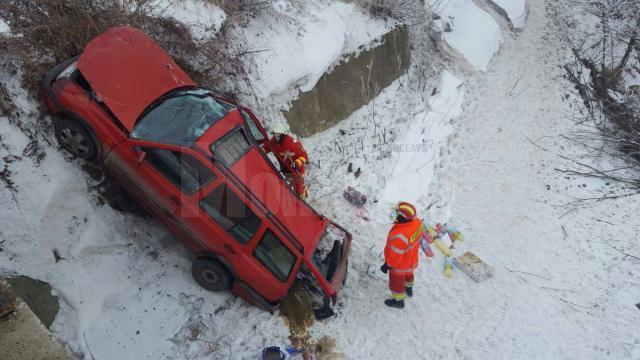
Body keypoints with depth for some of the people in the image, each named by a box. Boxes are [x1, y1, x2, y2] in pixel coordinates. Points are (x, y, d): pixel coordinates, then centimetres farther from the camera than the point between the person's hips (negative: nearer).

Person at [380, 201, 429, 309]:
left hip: (400, 265, -7)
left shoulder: (400, 236, -46)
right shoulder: (417, 222, -24)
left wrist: (387, 265, -15)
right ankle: (409, 289, 65)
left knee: (396, 282, 23)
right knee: (408, 274, 37)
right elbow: (422, 234, -1)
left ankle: (399, 300, 48)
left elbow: (395, 256, -33)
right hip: (412, 260, 7)